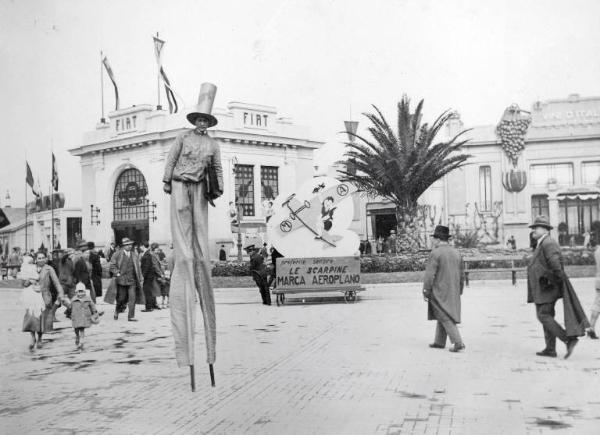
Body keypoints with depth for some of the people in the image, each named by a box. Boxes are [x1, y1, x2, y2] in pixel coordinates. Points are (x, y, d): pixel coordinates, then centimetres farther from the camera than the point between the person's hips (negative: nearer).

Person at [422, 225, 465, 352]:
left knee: (446, 318, -4)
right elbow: (461, 276, 13)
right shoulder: (456, 253, 9)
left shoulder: (435, 253, -13)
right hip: (453, 293, 7)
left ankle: (458, 343, -12)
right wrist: (459, 292, 21)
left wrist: (426, 292, -10)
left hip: (439, 292, -7)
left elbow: (429, 274, -16)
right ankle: (439, 342, 23)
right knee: (442, 317, 17)